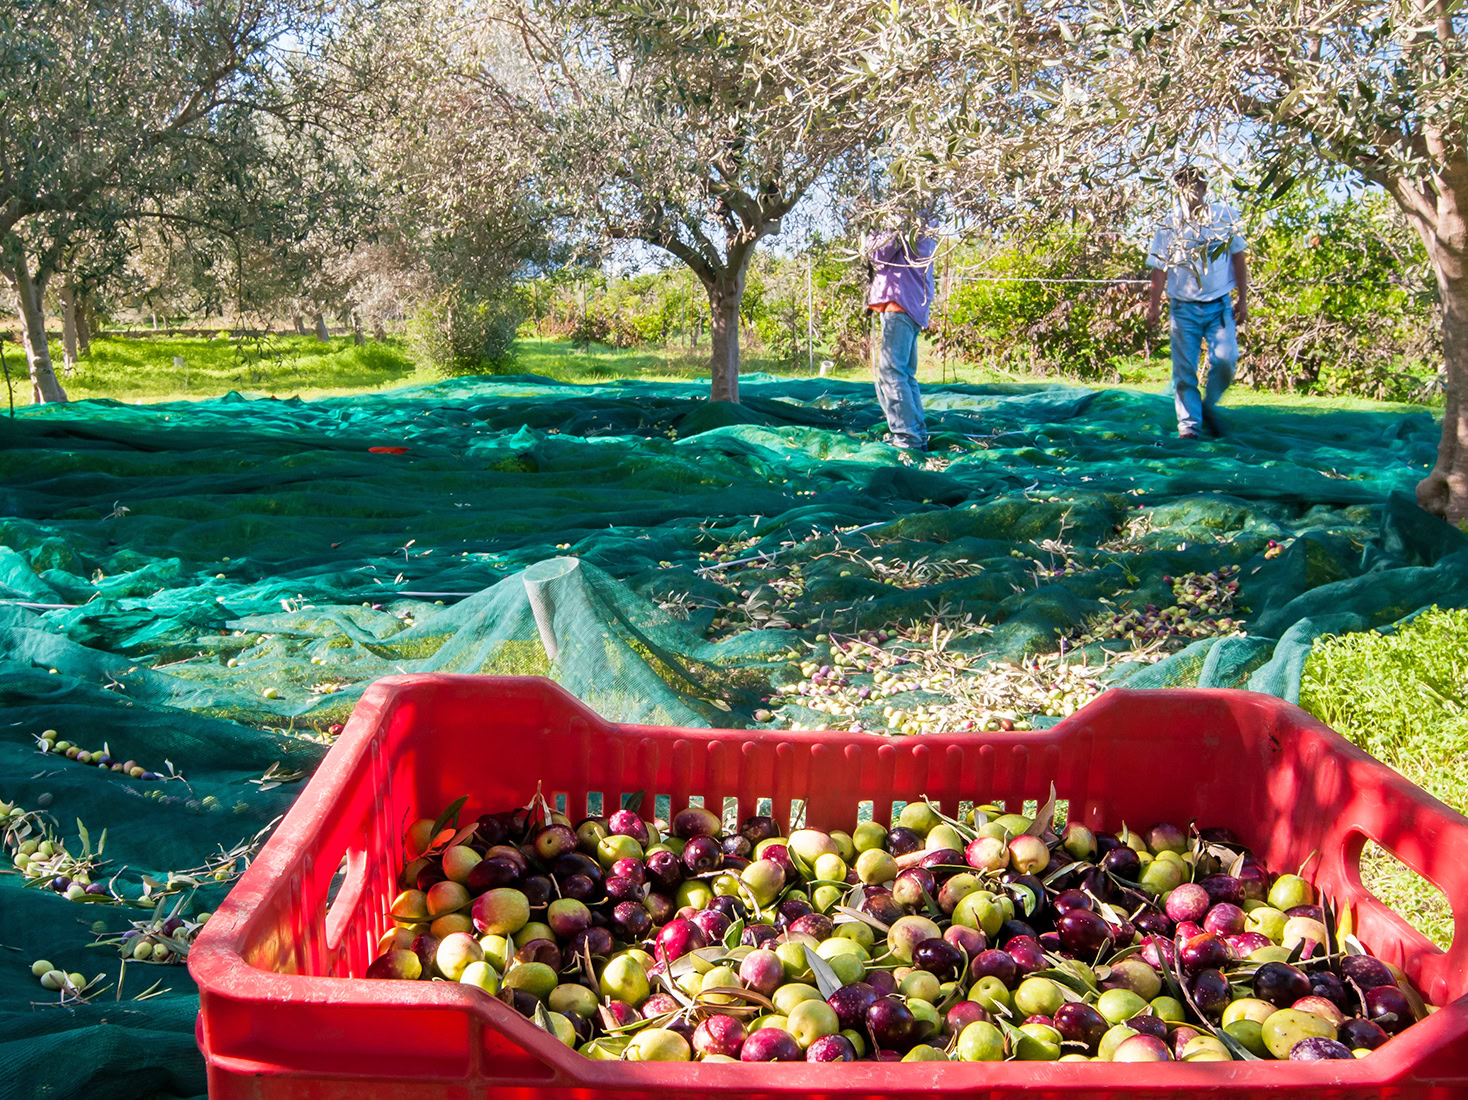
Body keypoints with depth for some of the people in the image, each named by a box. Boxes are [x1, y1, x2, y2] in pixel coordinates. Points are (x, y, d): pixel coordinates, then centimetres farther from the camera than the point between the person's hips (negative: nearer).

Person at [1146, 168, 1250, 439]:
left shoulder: (1224, 215, 5)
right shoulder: (1170, 225, 4)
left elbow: (1238, 257, 9)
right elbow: (1160, 268, 5)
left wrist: (1243, 299, 6)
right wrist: (1154, 305, -2)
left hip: (1219, 305, 0)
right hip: (1183, 307, 0)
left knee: (1225, 359, -16)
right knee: (1184, 368, -4)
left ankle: (1209, 405, 9)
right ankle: (1189, 424, 3)